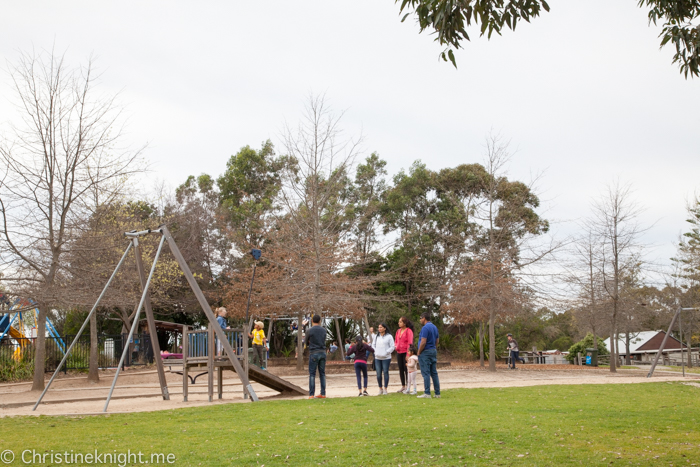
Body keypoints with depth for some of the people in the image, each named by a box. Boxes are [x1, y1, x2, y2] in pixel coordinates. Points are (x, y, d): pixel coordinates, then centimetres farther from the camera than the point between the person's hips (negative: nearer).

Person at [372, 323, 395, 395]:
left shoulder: (389, 336, -2)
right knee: (378, 373, 3)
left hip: (386, 358, -4)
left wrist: (386, 353, -12)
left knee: (385, 372, -1)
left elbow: (392, 347, -4)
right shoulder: (376, 336, 12)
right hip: (377, 358, 4)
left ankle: (385, 389, 5)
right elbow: (373, 345, 19)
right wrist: (375, 352, 3)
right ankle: (380, 388, 14)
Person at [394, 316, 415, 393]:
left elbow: (410, 343, -13)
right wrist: (396, 346, 2)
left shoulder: (408, 331, -9)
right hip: (399, 353, 7)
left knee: (406, 369, -4)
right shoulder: (398, 331, 13)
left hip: (405, 352, -7)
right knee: (401, 370, 9)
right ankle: (403, 386, 17)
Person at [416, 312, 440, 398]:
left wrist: (419, 353, -10)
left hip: (425, 352, -9)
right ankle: (437, 393, 10)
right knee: (434, 373, 10)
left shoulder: (425, 328, -16)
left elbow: (423, 342, -20)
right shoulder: (434, 327, 13)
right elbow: (437, 341, 18)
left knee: (426, 373, -6)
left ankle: (427, 393, -6)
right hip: (433, 351, 9)